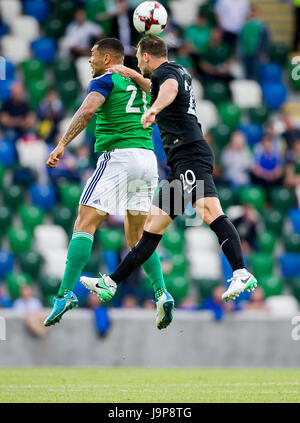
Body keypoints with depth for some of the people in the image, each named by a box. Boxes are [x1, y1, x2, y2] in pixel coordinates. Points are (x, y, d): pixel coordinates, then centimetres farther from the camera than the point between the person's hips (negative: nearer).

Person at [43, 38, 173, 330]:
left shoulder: (104, 81, 1)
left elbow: (88, 109, -18)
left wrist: (62, 144, -24)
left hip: (118, 155, -7)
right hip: (148, 157, 7)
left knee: (85, 224, -9)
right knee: (137, 236, 13)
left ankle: (65, 293, -20)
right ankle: (161, 293, -4)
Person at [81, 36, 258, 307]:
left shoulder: (164, 71, -3)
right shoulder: (179, 71, 26)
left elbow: (170, 87, -29)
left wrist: (154, 109, -47)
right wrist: (134, 76, 44)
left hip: (189, 154, -10)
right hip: (183, 162, 10)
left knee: (210, 211, -27)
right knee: (155, 222, 11)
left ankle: (242, 274, -42)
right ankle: (111, 284, 15)